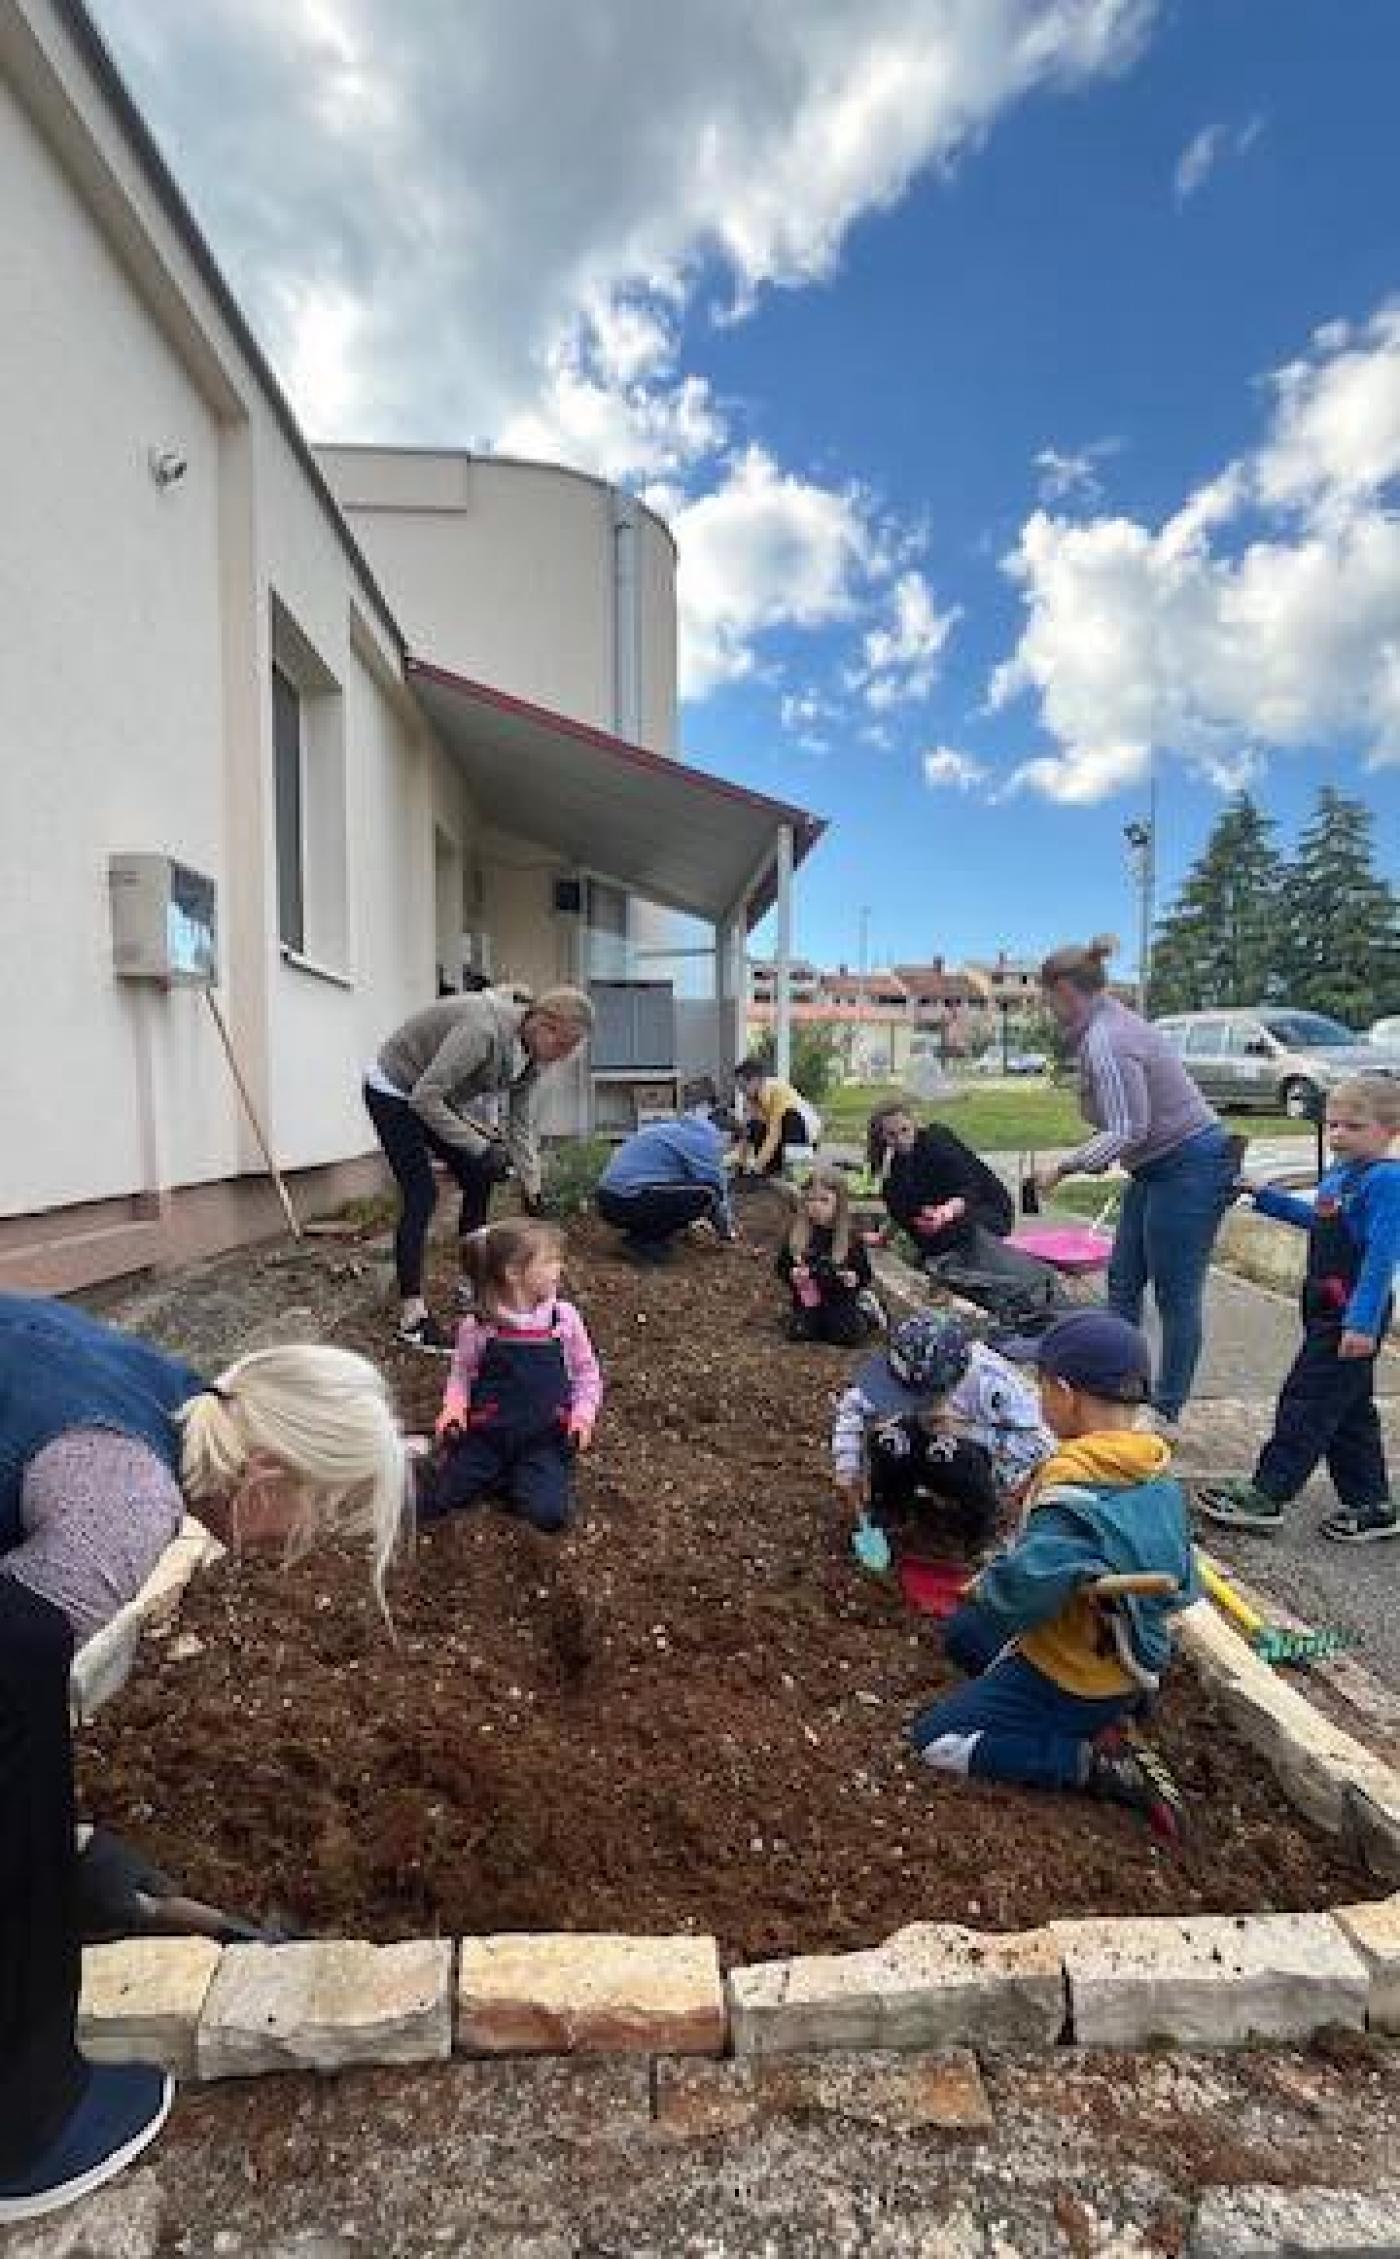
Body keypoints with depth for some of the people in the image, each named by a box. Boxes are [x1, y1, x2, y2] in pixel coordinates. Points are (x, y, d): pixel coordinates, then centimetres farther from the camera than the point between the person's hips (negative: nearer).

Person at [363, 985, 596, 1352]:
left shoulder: (533, 1055, -9)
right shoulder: (485, 1027, -35)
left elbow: (521, 1129, -3)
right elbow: (425, 1097, -33)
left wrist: (533, 1193, -6)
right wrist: (480, 1147, -31)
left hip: (436, 1099, 8)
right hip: (393, 1092, -8)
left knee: (478, 1180, 4)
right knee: (421, 1196, -15)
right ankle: (412, 1319, -12)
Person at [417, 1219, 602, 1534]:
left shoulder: (564, 1317, -4)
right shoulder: (478, 1325, -5)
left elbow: (586, 1372, 6)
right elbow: (461, 1373, 8)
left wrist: (583, 1413, -8)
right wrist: (454, 1408, -10)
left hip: (544, 1439, 0)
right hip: (487, 1433, 0)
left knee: (550, 1513, -21)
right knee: (424, 1503, -12)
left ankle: (515, 1479, 10)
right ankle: (493, 1475, 14)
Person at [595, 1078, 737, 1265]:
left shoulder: (663, 1125, 24)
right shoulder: (705, 1132, -3)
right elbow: (715, 1188, -1)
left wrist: (690, 1217, 49)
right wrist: (726, 1229, 17)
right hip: (629, 1201, -9)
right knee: (706, 1192, -6)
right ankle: (645, 1241, -3)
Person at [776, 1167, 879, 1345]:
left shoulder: (850, 1236, -8)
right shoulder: (796, 1234, -4)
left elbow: (864, 1272, -2)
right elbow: (782, 1265, 4)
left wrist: (855, 1279, -23)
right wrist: (791, 1275, -17)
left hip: (841, 1301, -2)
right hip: (808, 1297, 2)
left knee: (848, 1335, -21)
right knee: (798, 1332, -17)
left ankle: (866, 1312, 12)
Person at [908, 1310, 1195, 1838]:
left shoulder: (1075, 1490, -32)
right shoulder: (1159, 1476, -5)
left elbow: (1021, 1589, -42)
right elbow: (1181, 1588, 5)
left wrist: (984, 1587, -19)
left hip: (1075, 1683, -8)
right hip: (1131, 1659, 8)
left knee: (935, 1740, 0)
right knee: (960, 1633, 23)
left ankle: (1101, 1762, -5)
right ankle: (1116, 1705, 11)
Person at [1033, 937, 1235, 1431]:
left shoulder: (1104, 1040, -22)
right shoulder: (1108, 1023, 9)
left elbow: (1128, 1130, -26)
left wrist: (1063, 1167, -22)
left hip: (1190, 1166, -10)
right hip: (1159, 1167, 10)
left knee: (1175, 1296, 0)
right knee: (1124, 1279, 14)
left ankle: (1166, 1413, 12)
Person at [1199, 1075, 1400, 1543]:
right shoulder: (1339, 1175, 10)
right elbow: (1317, 1219, 29)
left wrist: (1362, 1322, -26)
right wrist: (1264, 1196, 25)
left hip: (1352, 1316, -10)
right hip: (1328, 1312, 10)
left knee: (1307, 1401, -5)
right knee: (1349, 1410, 16)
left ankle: (1265, 1496, 2)